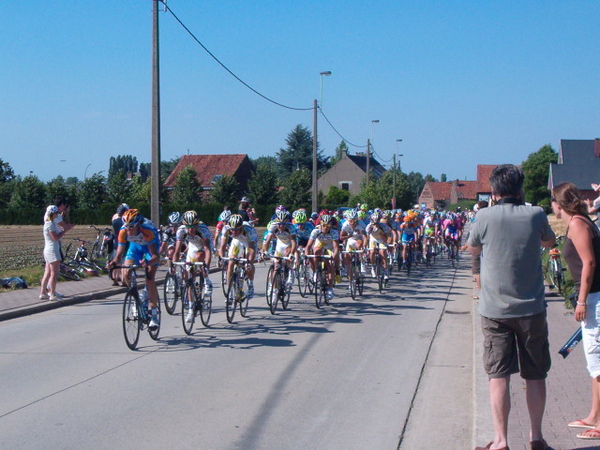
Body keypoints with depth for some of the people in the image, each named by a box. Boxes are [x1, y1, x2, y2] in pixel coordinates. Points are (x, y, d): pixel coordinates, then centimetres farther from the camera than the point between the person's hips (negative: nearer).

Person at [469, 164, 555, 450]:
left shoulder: (485, 217, -8)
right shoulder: (535, 215, -4)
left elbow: (473, 249, 11)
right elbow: (550, 242, 17)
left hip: (495, 310, -1)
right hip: (531, 309, 1)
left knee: (498, 375, 2)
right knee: (535, 375, 12)